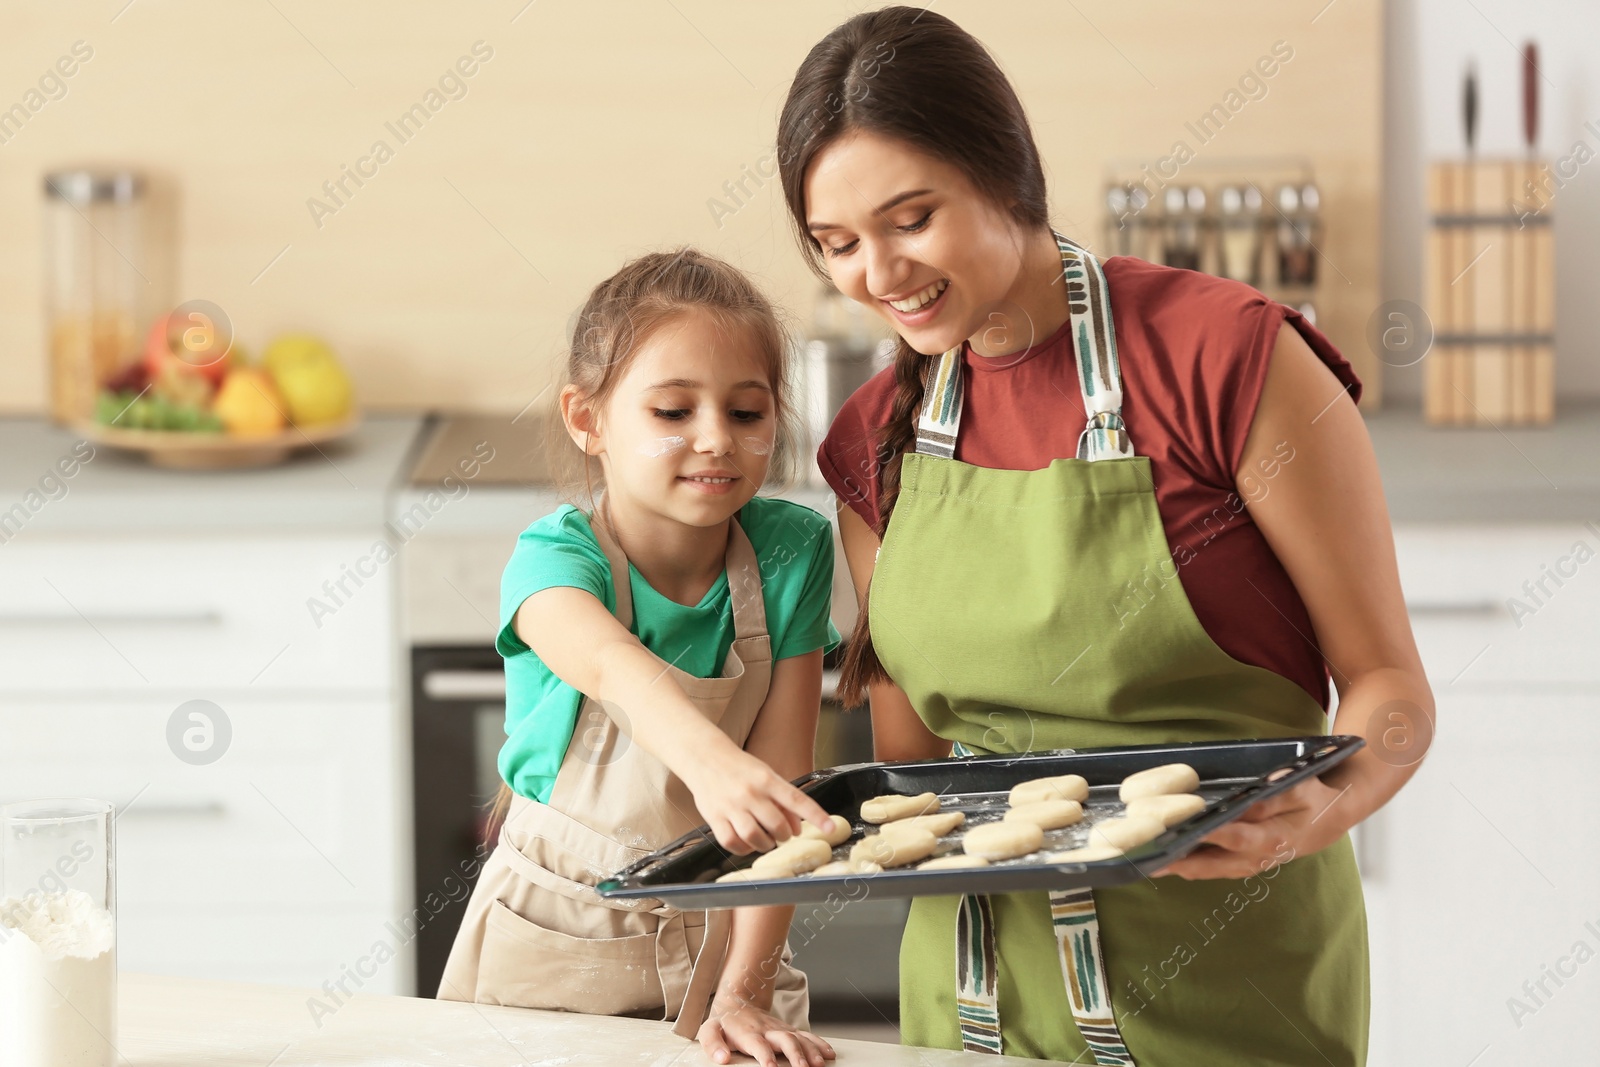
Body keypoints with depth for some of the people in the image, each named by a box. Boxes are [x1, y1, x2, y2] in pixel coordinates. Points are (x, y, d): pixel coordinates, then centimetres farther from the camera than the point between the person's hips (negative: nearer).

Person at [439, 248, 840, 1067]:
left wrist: (744, 992, -20)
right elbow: (608, 664, -41)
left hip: (717, 939, 2)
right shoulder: (554, 555, -18)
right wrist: (708, 759, -61)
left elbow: (776, 781, -13)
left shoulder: (790, 554, -10)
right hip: (550, 950, -2)